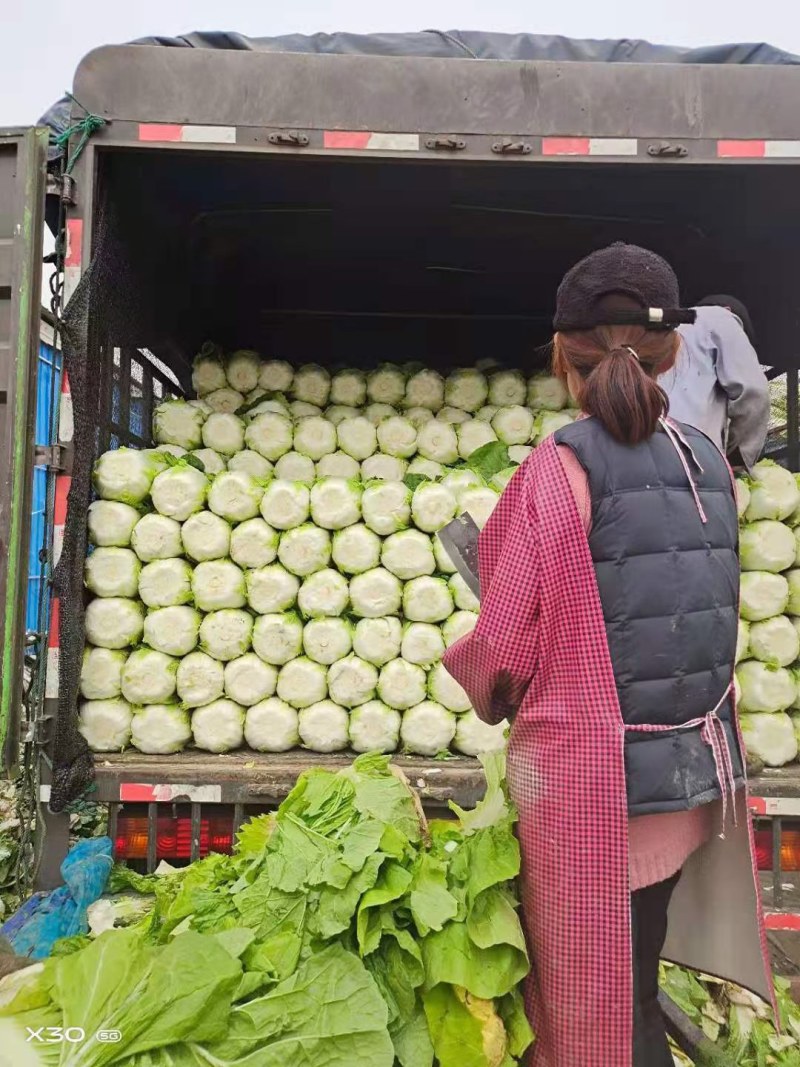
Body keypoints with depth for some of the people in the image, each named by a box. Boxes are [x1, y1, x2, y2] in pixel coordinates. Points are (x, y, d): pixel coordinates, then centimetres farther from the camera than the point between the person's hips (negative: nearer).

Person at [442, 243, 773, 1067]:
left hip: (594, 782, -6)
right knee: (632, 988, 25)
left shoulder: (562, 466, -18)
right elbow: (706, 616, 11)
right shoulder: (710, 461, 1)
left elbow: (507, 643, -18)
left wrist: (485, 686, 5)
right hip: (697, 769, 6)